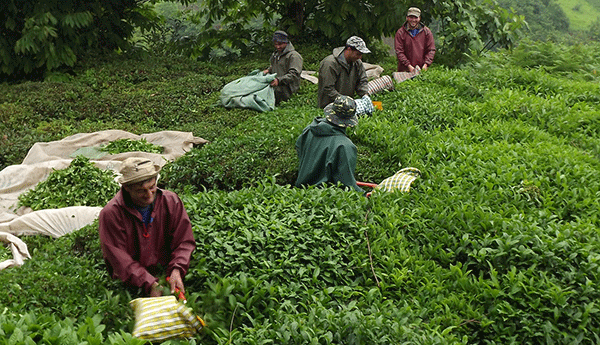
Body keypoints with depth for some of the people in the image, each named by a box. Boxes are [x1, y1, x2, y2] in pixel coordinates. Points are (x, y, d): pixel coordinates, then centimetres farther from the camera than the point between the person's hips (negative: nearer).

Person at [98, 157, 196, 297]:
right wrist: (150, 284, -24)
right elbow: (120, 260, -13)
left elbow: (184, 242, 2)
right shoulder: (110, 214, -12)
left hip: (167, 273, 2)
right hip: (133, 284, -2)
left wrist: (176, 271, -17)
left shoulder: (171, 201, -1)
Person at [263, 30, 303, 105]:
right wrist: (268, 70, 16)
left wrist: (279, 80, -27)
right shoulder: (276, 53, 23)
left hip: (287, 87, -9)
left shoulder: (294, 56, -7)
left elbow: (293, 74, -16)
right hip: (275, 84, 9)